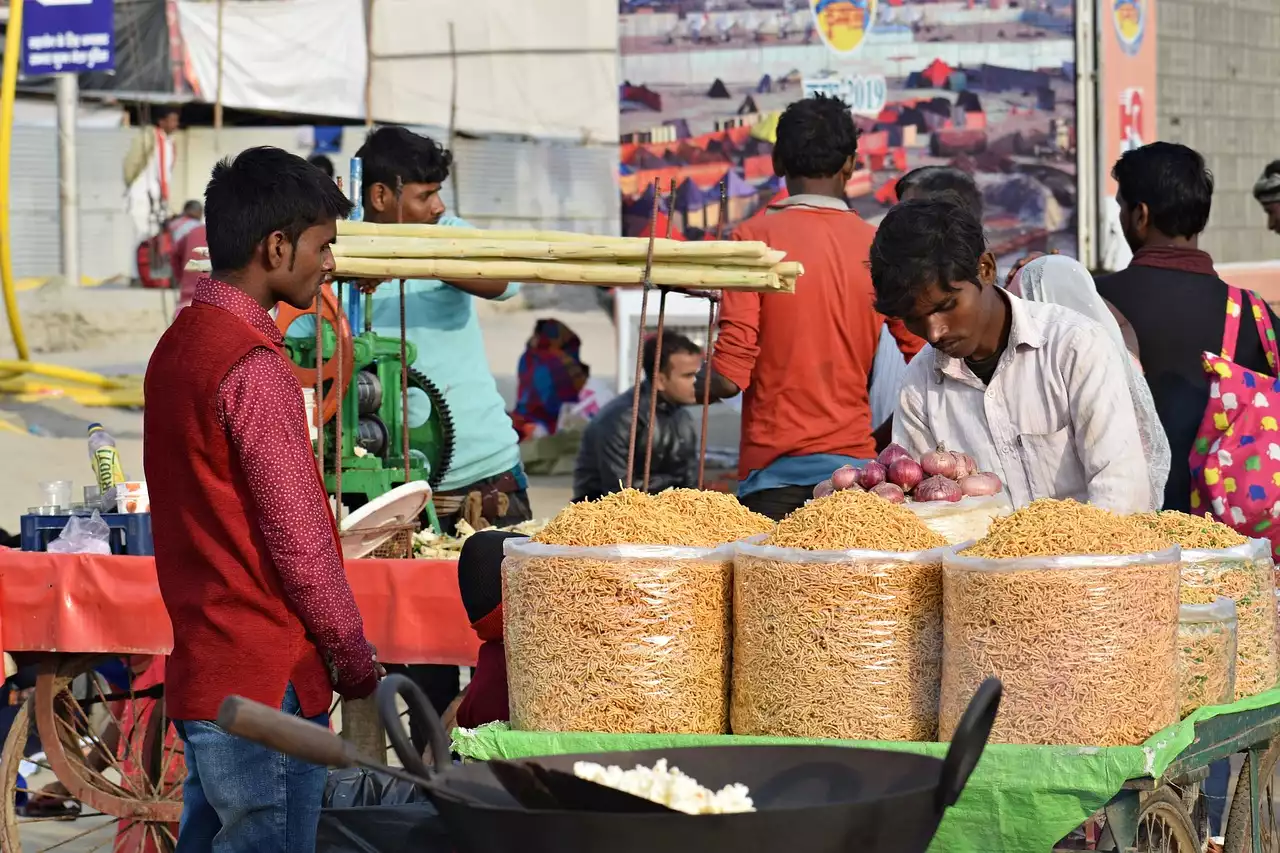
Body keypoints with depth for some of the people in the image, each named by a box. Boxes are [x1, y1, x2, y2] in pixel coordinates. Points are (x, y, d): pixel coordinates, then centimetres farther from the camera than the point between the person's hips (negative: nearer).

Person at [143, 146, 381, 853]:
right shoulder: (253, 365, -16)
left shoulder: (178, 344, 13)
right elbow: (299, 538, -16)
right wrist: (358, 665, -5)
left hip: (200, 672, 9)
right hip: (266, 684, -9)